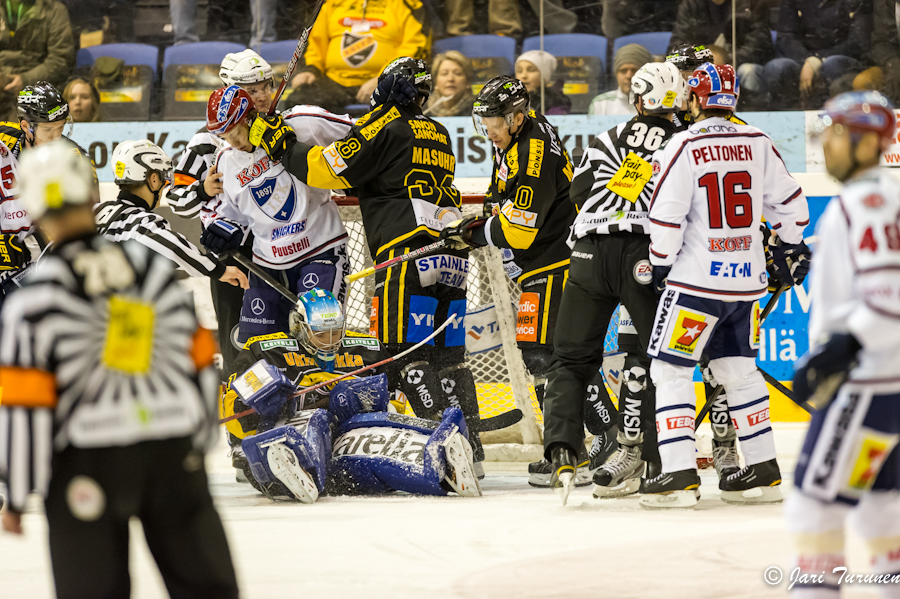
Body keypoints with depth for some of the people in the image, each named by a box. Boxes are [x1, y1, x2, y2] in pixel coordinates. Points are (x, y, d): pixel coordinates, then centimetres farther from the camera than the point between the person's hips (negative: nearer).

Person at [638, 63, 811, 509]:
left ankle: (680, 474, -9)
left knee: (670, 369, 0)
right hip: (747, 280, 6)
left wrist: (661, 265, 1)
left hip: (697, 280, -6)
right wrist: (791, 247, 28)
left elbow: (666, 216, -13)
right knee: (738, 370, 17)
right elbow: (788, 201, 12)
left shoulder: (685, 147, -12)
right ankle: (763, 470, 18)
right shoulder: (757, 144, 4)